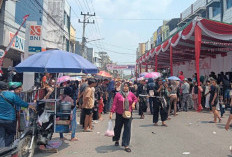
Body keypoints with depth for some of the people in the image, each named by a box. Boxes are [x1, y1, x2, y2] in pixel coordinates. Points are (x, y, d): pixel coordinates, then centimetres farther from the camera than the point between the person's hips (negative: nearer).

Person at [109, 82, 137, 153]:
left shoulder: (131, 94, 0)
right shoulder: (118, 94, -9)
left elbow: (135, 99, 18)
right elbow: (114, 104, -10)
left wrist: (133, 103, -1)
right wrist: (111, 112, -16)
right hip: (119, 114, -1)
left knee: (127, 129, -2)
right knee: (118, 128, 14)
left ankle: (126, 145, 6)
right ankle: (117, 140, 42)